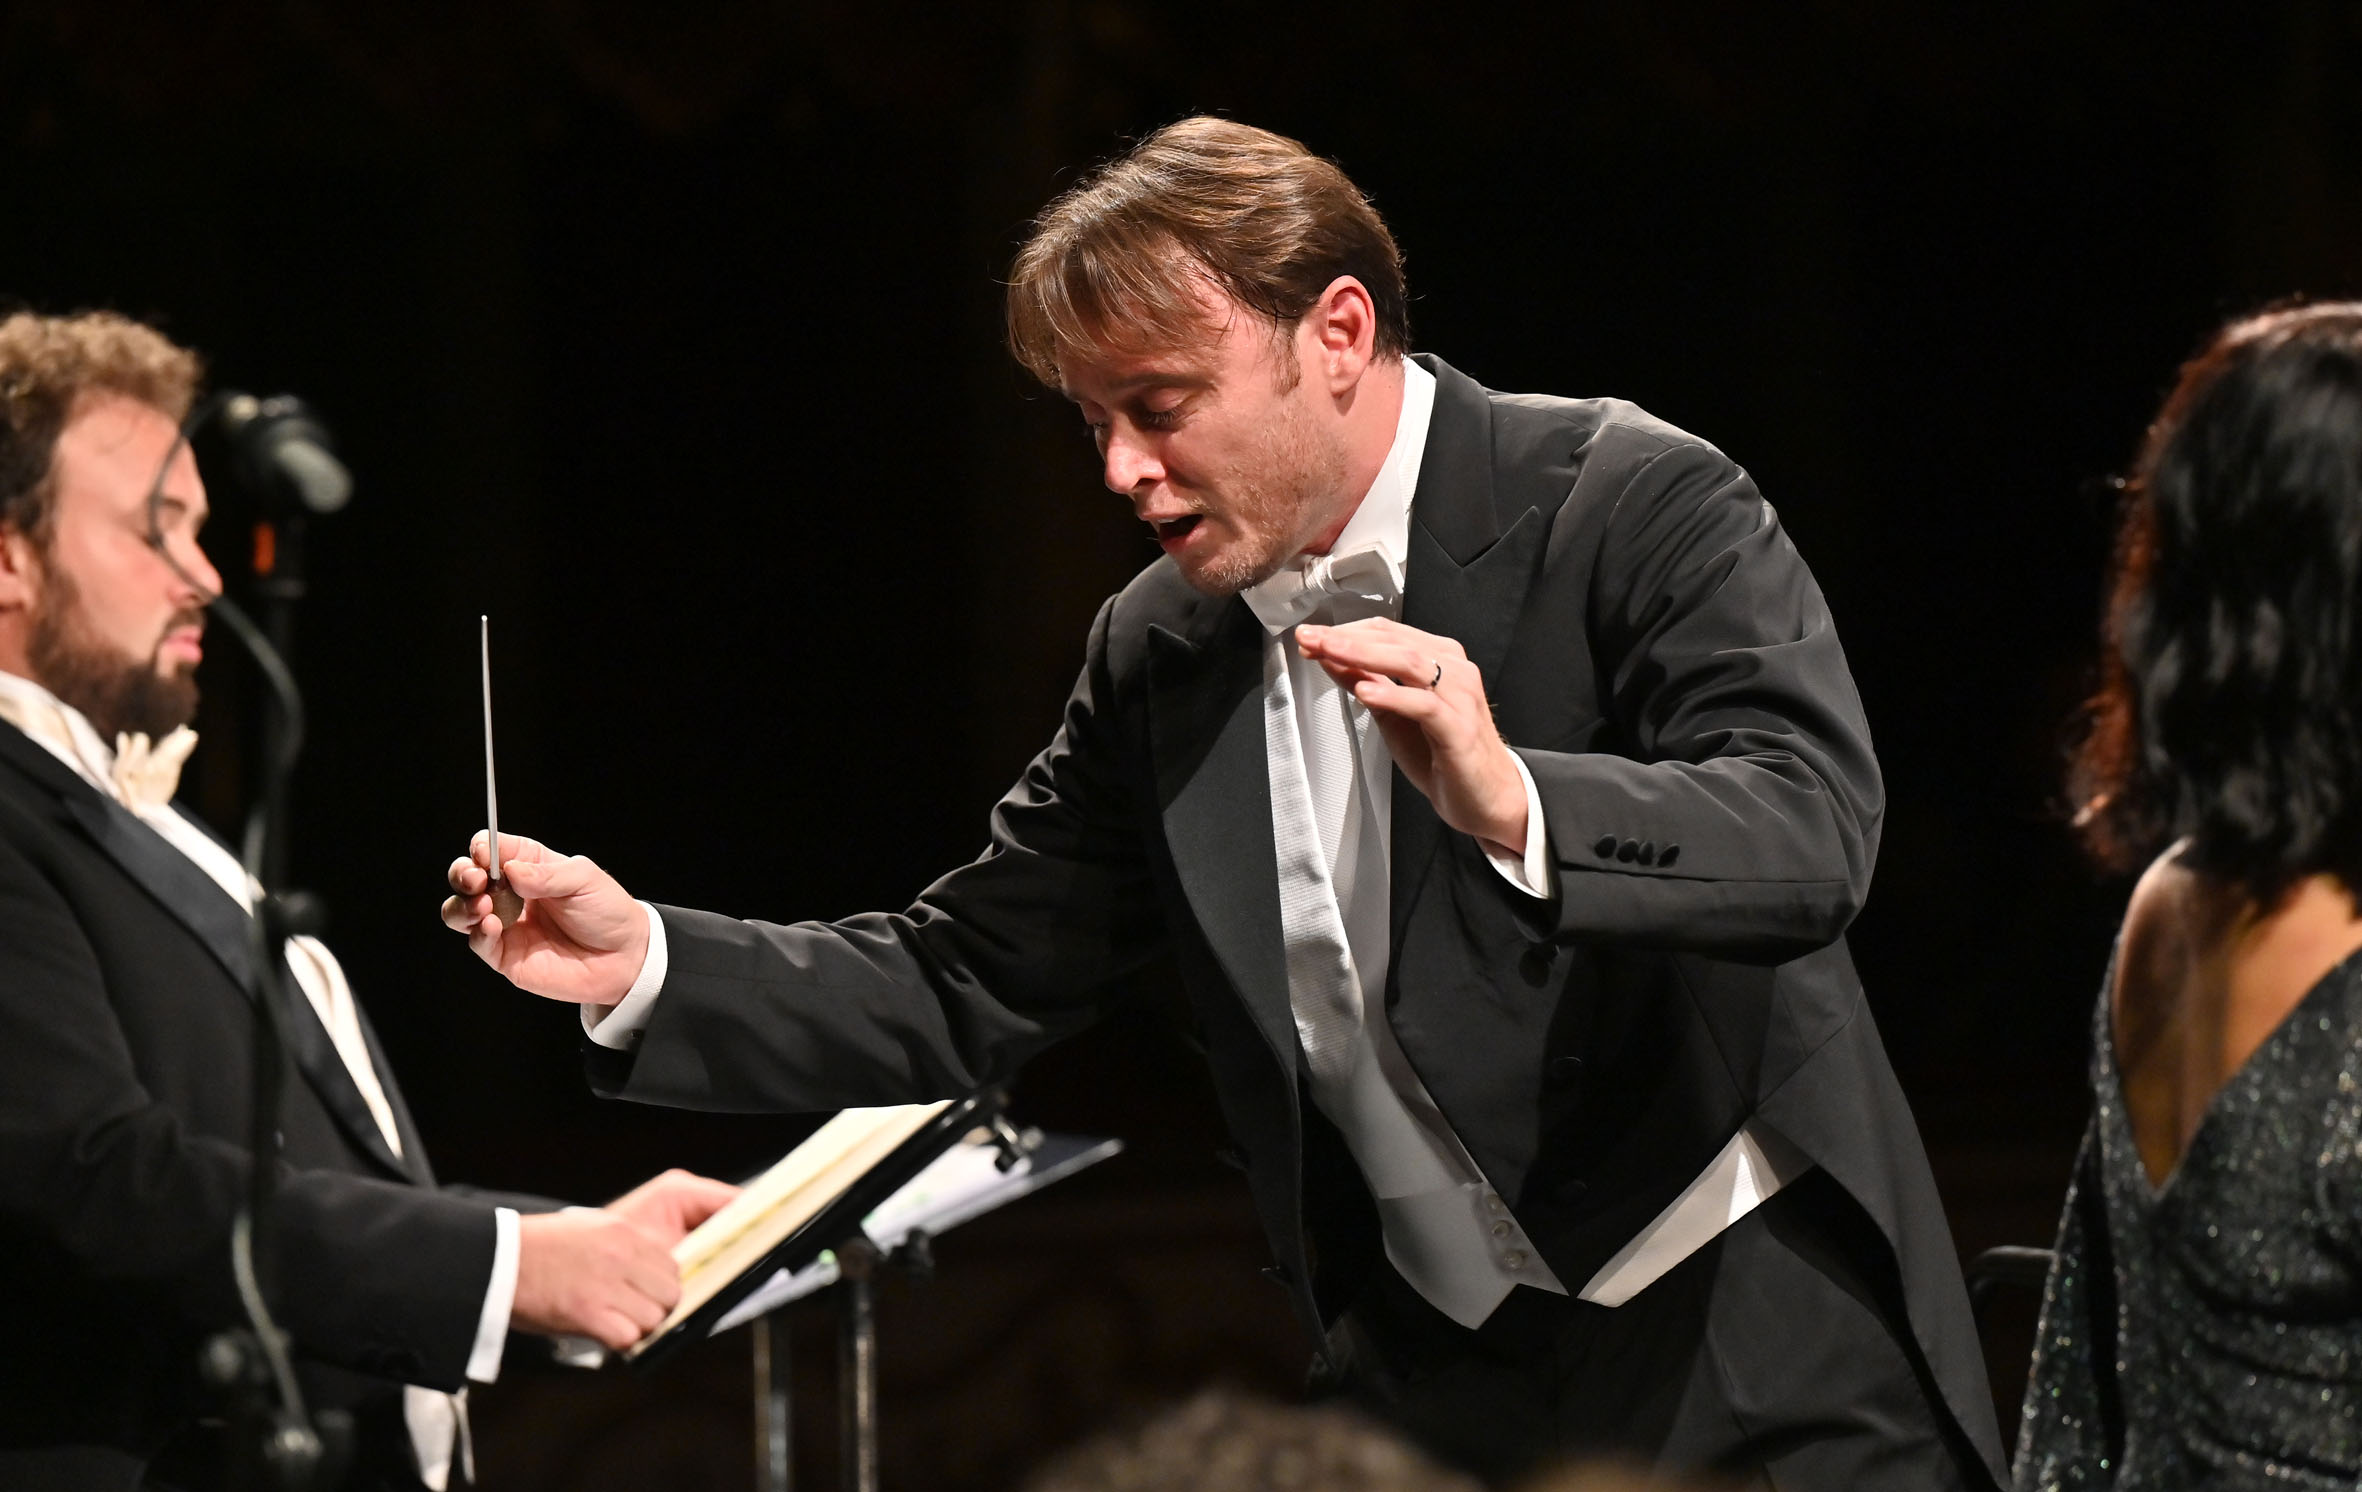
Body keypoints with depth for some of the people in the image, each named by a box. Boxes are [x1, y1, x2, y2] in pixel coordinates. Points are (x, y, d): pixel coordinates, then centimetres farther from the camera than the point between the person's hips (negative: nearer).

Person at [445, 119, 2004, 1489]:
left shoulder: (1639, 505, -11)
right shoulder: (1163, 656, 6)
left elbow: (1812, 836, -24)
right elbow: (967, 986, 9)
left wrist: (1511, 806, -41)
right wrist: (644, 962, -6)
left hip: (1758, 1358, -4)